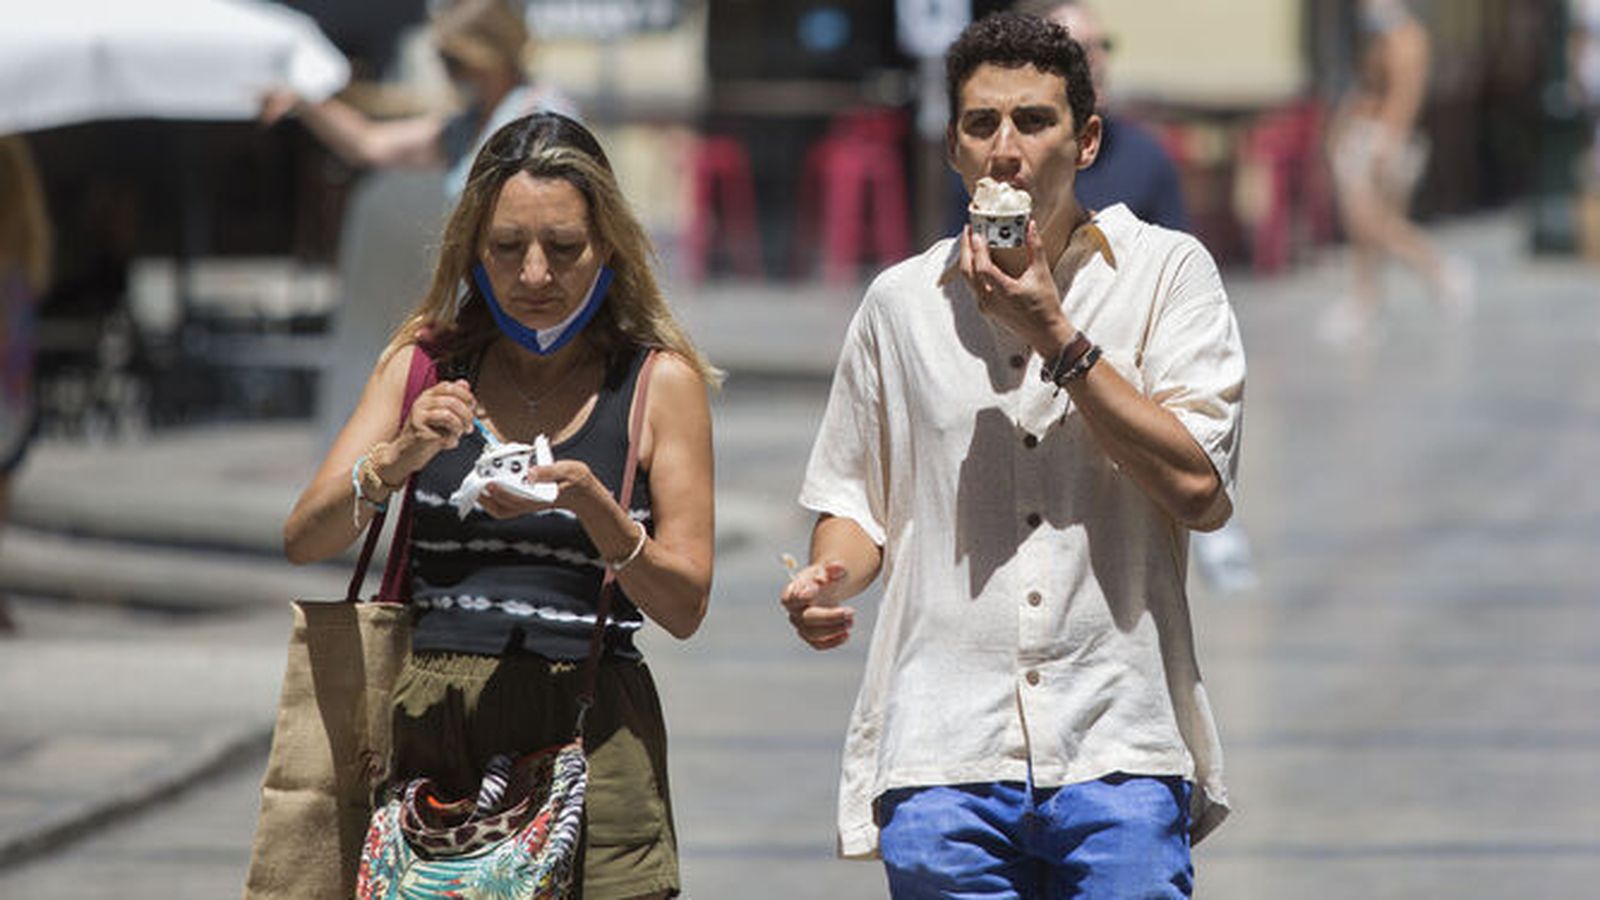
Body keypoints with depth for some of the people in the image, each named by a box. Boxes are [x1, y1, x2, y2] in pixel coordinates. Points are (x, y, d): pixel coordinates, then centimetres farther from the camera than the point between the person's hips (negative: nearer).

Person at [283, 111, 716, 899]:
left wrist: (590, 505, -17)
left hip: (585, 738, -1)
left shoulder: (662, 383, 4)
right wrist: (398, 459, -15)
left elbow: (685, 607, 0)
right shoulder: (426, 364, 10)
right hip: (427, 722, 1)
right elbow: (303, 539, 3)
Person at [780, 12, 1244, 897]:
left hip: (1118, 754, -2)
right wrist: (826, 580, 0)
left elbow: (1198, 488, -6)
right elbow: (855, 497, 22)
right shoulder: (901, 302, 13)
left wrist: (1055, 336, -8)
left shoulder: (1166, 274, 5)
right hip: (943, 753, 2)